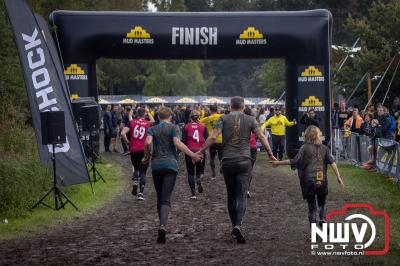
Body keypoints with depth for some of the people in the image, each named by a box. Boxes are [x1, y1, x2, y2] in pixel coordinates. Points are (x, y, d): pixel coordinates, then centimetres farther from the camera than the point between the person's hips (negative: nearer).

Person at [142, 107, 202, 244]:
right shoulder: (174, 127, 4)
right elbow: (177, 143, -12)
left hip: (156, 165, 3)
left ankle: (162, 226, 17)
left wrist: (147, 157, 6)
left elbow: (148, 142, -8)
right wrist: (192, 155, -11)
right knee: (166, 199, -10)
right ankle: (162, 225, -31)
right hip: (170, 164, -2)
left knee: (160, 198, 15)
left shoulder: (152, 129, 11)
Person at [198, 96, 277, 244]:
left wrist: (201, 151, -1)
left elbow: (213, 137, -8)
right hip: (244, 161, -1)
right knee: (241, 196, -4)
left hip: (227, 161, 1)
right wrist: (270, 154, 4)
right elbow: (261, 137, -2)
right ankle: (238, 225, -24)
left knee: (231, 196, 14)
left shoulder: (224, 119, 2)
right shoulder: (250, 120, 4)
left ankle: (234, 226, 19)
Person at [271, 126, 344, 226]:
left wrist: (278, 163, -5)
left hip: (309, 181, -2)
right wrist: (339, 177, -5)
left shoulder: (305, 148, -5)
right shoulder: (324, 148, 5)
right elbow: (332, 162, -4)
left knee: (312, 206, 7)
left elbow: (294, 161, -12)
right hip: (322, 180, 2)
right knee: (322, 203, 22)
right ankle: (322, 218, -5)